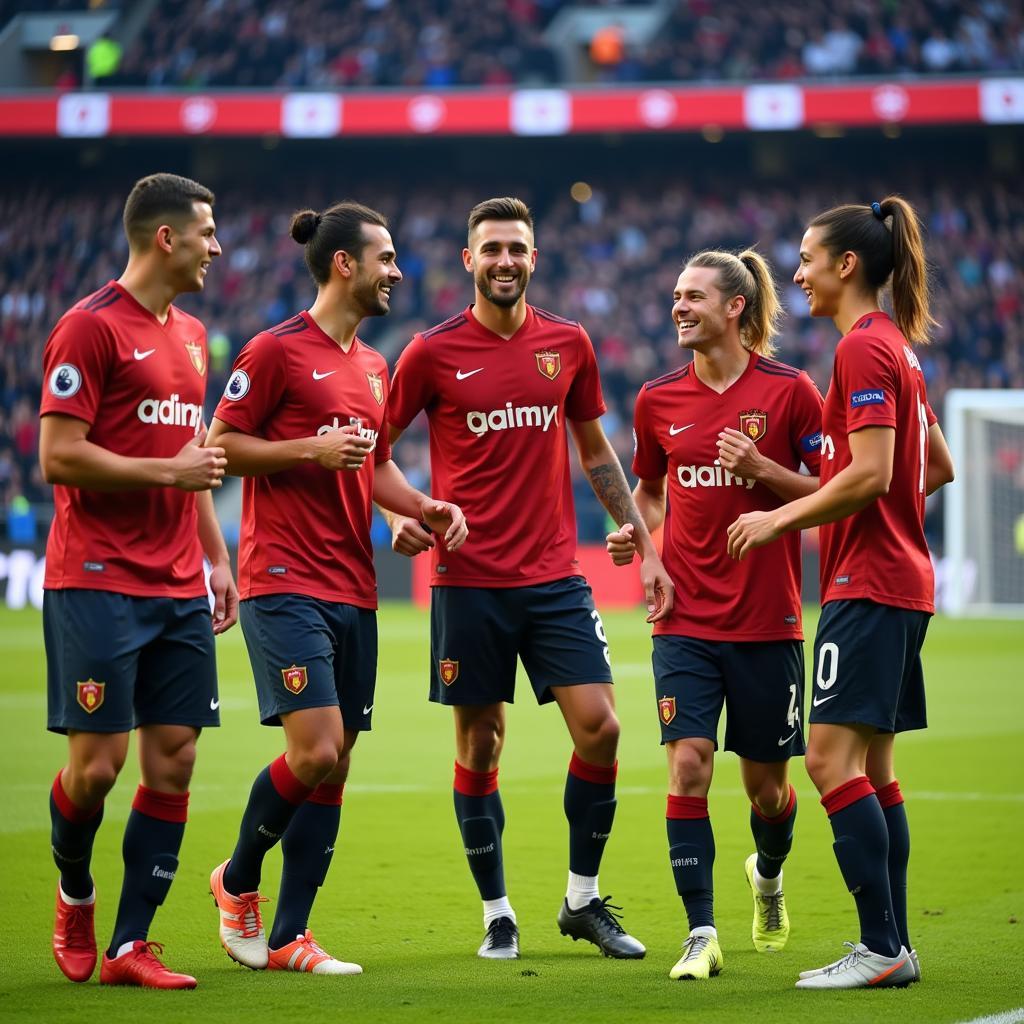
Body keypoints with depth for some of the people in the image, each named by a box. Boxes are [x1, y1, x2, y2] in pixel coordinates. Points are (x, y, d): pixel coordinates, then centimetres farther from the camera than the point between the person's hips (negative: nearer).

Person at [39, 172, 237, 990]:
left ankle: (130, 946, 6)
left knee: (173, 762, 2)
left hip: (178, 587, 8)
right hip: (98, 580, -8)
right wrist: (169, 470, -13)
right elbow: (59, 456, -14)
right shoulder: (90, 326, -9)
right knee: (97, 762, -5)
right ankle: (74, 895, 23)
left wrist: (218, 557, 18)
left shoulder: (190, 334, 17)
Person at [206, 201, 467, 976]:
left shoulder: (374, 366, 16)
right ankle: (238, 881, 10)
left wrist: (426, 507, 7)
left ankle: (289, 937, 10)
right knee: (316, 750, -15)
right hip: (285, 584, -8)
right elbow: (220, 442, -7)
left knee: (335, 765, 4)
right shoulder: (277, 350, -7)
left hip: (354, 589, 8)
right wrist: (311, 449, -17)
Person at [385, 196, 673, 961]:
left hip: (556, 576, 2)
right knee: (479, 746, 3)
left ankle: (583, 899, 10)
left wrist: (645, 546, 12)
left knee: (599, 726, -7)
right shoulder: (433, 353, -2)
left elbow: (596, 451, 16)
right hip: (469, 581, -2)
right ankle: (497, 913, 16)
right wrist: (399, 515, -11)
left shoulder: (568, 344, 7)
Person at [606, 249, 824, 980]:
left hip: (766, 619, -2)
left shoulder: (789, 390, -5)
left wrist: (761, 468, -18)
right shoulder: (658, 400, 5)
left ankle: (768, 874, 42)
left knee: (766, 783, 8)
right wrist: (636, 532, 1)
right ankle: (702, 934, -7)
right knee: (688, 764, -13)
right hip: (686, 617, 2)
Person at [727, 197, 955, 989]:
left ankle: (882, 946, -14)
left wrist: (781, 518, -13)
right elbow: (938, 468, 24)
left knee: (832, 758, -13)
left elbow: (869, 474, -21)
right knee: (872, 767, 10)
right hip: (899, 578, 10)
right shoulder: (896, 347, 17)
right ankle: (892, 947, 12)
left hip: (869, 584, -10)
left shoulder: (863, 348, -13)